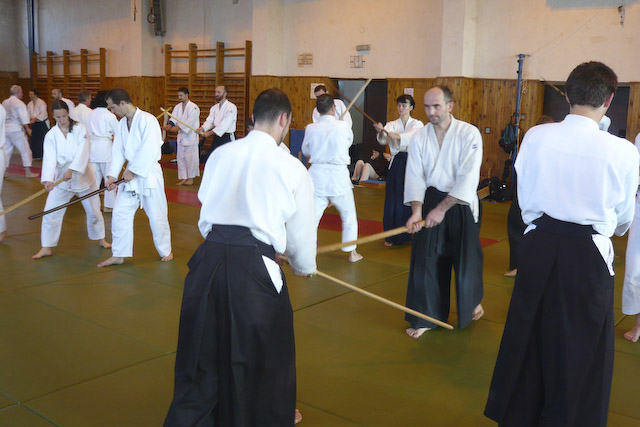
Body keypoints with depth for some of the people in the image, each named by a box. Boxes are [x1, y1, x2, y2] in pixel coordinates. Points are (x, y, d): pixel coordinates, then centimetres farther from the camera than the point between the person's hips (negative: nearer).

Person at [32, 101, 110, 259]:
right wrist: (48, 179, -31)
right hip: (61, 178, 1)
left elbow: (83, 152, -19)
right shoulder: (51, 135, -6)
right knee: (50, 212, -4)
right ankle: (46, 248, 8)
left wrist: (72, 170, -32)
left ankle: (101, 239, 33)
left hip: (82, 176, -1)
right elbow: (49, 158, -16)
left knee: (93, 210, 11)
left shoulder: (79, 129, -8)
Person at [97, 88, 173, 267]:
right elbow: (118, 150, 7)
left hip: (148, 174, -7)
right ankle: (119, 255, 17)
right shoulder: (122, 123, 8)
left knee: (157, 215, 3)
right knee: (119, 213, 6)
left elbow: (149, 151, -23)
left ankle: (165, 251, 24)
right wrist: (112, 174, -4)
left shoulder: (147, 120, -17)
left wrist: (133, 171, -18)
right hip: (130, 174, 7)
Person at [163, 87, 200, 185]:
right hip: (181, 136, 7)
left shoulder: (194, 107, -12)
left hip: (191, 136, -7)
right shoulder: (177, 107, 11)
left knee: (190, 158, -4)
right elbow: (174, 118, -2)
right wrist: (169, 125, -25)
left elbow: (190, 121, -22)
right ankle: (183, 178, 18)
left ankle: (191, 179, 7)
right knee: (181, 158, 10)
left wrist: (178, 127, -33)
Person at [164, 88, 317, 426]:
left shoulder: (220, 154, 9)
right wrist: (303, 267, 26)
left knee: (202, 351, 18)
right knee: (267, 353, 18)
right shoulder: (291, 168, -2)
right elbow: (301, 231, 5)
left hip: (209, 259, 4)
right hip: (254, 268, -4)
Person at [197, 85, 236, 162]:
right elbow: (209, 121, 1)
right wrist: (202, 128, -22)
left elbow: (224, 125, -22)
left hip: (227, 138, -7)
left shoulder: (231, 107, -12)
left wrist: (210, 133, -27)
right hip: (217, 138, 8)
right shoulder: (214, 108, 14)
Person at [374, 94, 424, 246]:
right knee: (393, 200, 1)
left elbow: (413, 135, -21)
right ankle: (391, 236, 12)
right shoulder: (391, 125, 10)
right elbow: (383, 140, -9)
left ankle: (411, 234, 13)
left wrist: (396, 135, -39)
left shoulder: (417, 124, 3)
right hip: (396, 164, 2)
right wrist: (381, 131, -33)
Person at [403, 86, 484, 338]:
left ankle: (472, 301, 41)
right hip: (430, 201, 3)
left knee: (467, 258, 10)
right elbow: (415, 177, -7)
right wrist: (416, 211, -21)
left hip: (461, 203, -2)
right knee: (425, 260, 1)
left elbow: (468, 178, -19)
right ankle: (426, 317, 15)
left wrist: (442, 208, -24)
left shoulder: (469, 134, -13)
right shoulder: (419, 137, -1)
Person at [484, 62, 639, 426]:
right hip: (587, 255, -3)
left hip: (538, 246, 3)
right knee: (580, 349, 14)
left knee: (529, 335, 18)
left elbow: (524, 196, 5)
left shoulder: (535, 137, -6)